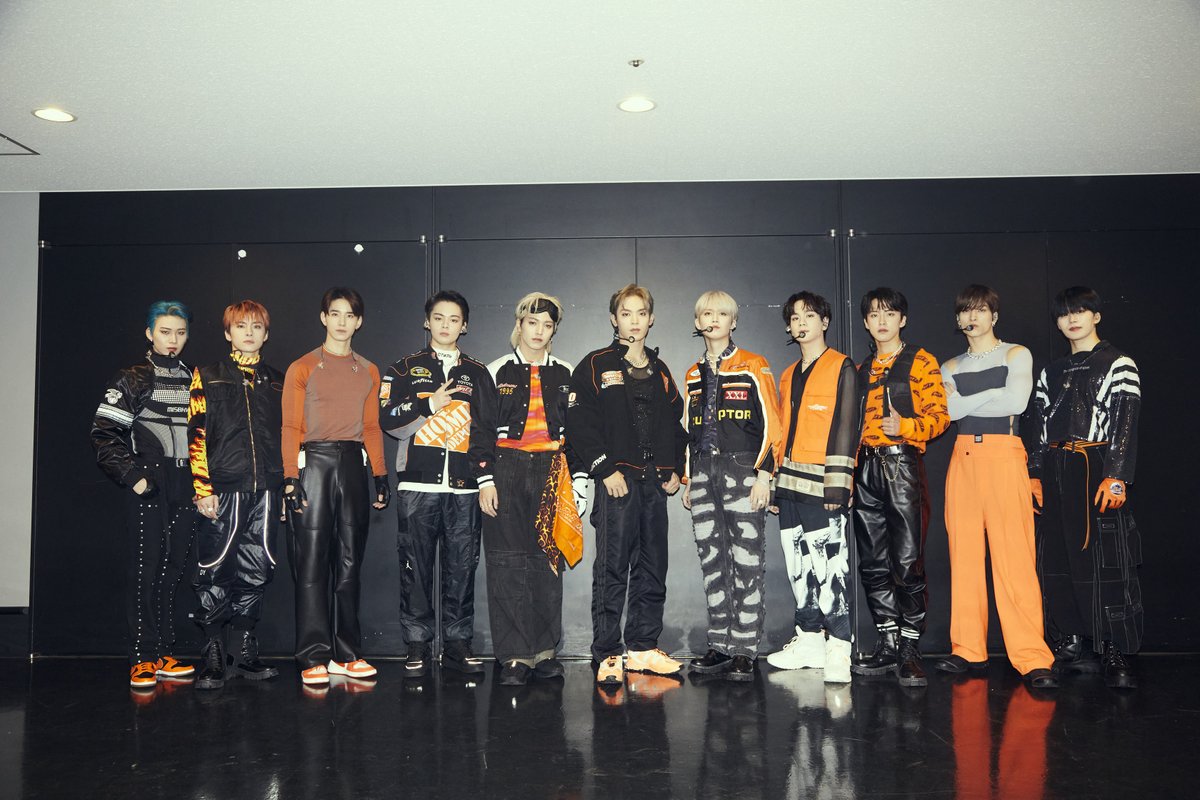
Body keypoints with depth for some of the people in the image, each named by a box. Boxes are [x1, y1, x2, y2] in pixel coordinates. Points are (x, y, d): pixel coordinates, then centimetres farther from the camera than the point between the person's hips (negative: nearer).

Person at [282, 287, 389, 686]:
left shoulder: (368, 372, 14)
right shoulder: (302, 368, 2)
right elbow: (291, 428, -2)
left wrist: (380, 474, 8)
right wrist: (291, 477, -10)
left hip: (353, 463, 4)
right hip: (314, 461, -4)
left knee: (349, 562, 6)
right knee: (312, 562, -4)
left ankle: (348, 653, 13)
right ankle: (314, 658, 1)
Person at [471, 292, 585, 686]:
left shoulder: (566, 375, 11)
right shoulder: (497, 372, 4)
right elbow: (481, 430, 0)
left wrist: (579, 480, 7)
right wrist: (485, 480, -8)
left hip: (551, 475, 2)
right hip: (506, 474, -2)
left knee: (548, 561, 4)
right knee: (508, 564, -3)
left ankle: (545, 651, 13)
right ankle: (515, 657, 3)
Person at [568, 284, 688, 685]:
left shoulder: (659, 370, 18)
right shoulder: (595, 366, 1)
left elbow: (676, 424, 22)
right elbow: (579, 423, -7)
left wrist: (675, 469, 10)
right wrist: (605, 469, -13)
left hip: (655, 483, 6)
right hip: (617, 480, -5)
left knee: (652, 569, 9)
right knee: (612, 568, -5)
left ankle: (644, 648, 19)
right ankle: (607, 654, 2)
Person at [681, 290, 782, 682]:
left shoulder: (753, 368, 2)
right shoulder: (694, 375, 17)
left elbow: (770, 425, -2)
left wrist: (763, 474, -10)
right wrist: (689, 479, 17)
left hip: (743, 470, -5)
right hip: (704, 476, 5)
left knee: (747, 564, -6)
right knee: (712, 564, 6)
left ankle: (744, 651, -1)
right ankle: (720, 646, 14)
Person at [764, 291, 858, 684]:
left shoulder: (842, 368, 0)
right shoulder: (788, 376, 21)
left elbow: (845, 428, -8)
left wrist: (837, 484, -15)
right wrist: (777, 481, 16)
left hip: (821, 484, -7)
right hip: (790, 484, 7)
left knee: (830, 562, -10)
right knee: (799, 563, 10)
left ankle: (838, 646, -5)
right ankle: (809, 639, 18)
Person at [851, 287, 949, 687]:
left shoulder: (920, 362, 4)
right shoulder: (860, 370, 20)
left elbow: (939, 414, -4)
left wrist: (905, 426, -21)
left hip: (902, 465, -5)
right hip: (866, 470, 6)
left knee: (907, 561, -8)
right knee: (873, 563, 6)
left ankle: (909, 647, 1)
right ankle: (887, 645, 15)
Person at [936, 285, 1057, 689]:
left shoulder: (1017, 355, 8)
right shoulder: (950, 368, 18)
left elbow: (1016, 401, -9)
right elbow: (949, 409, 0)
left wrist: (967, 403, -1)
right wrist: (993, 395, -2)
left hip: (1004, 457, -4)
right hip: (963, 459, 4)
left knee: (1015, 559, -10)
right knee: (964, 557, 3)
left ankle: (1032, 658, -8)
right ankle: (969, 651, 10)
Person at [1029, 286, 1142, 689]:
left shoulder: (1118, 365, 3)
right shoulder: (1052, 372, 19)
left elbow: (1126, 426, -6)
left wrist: (1116, 477, -15)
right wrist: (1036, 474, 9)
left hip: (1098, 469, -5)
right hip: (1057, 474, 6)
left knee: (1107, 561, -8)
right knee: (1058, 560, 4)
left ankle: (1116, 655, -3)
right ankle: (1071, 645, 13)